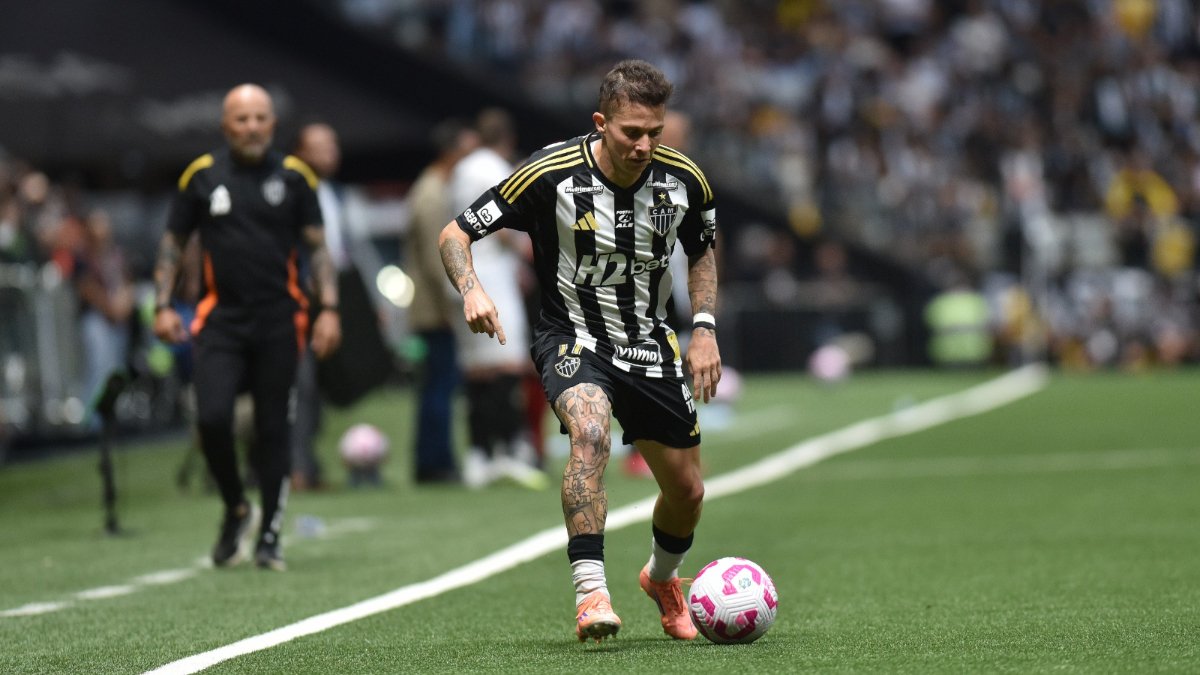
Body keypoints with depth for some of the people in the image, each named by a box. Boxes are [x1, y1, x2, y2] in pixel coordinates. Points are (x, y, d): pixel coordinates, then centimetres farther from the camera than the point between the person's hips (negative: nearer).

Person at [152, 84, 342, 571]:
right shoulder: (201, 176, 3)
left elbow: (316, 247, 7)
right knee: (212, 417, -16)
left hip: (279, 320, 0)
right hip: (220, 319, 0)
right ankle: (236, 510, 10)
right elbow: (173, 242, 11)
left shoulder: (294, 176, 3)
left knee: (273, 429, 3)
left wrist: (328, 308, -2)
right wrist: (163, 305, 2)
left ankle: (269, 536, 14)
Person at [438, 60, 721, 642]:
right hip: (572, 338, -4)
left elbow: (701, 254, 12)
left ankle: (662, 578, 42)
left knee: (687, 493, 8)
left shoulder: (684, 180, -9)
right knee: (590, 430, -36)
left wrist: (704, 330, -1)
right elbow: (455, 234, -12)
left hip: (649, 344, 4)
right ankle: (590, 592, -36)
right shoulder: (551, 175, -21)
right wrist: (472, 290, -31)